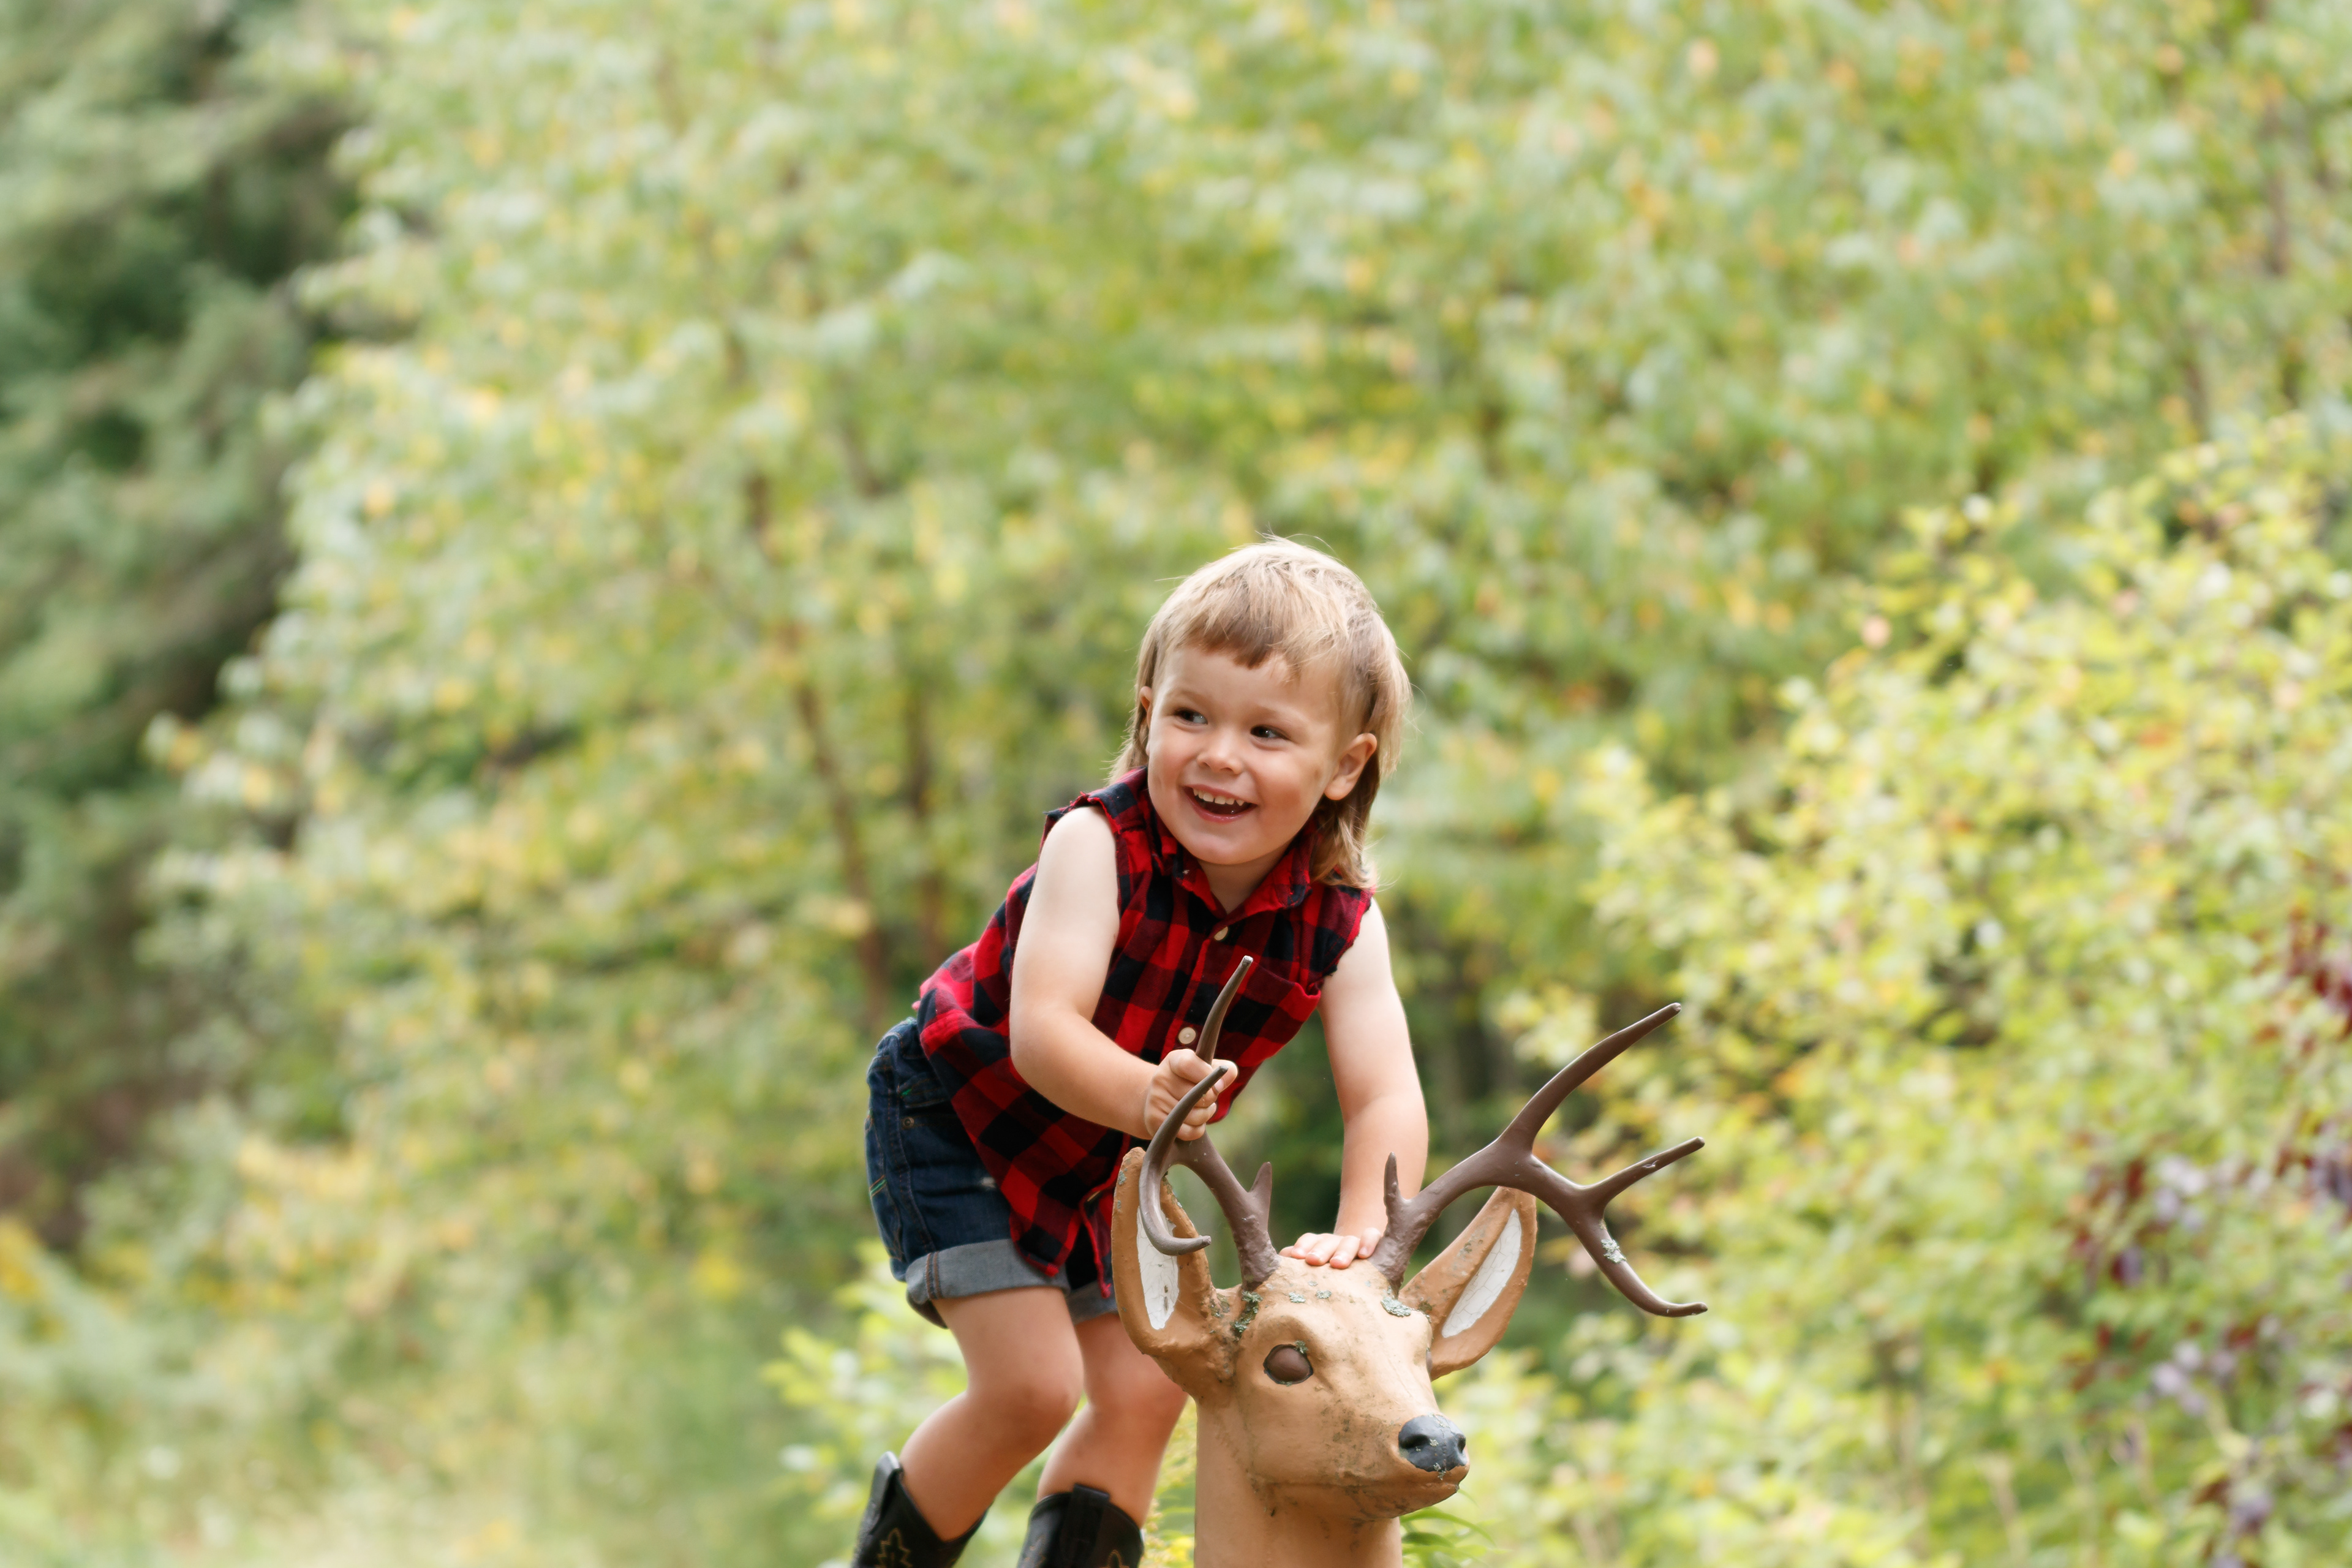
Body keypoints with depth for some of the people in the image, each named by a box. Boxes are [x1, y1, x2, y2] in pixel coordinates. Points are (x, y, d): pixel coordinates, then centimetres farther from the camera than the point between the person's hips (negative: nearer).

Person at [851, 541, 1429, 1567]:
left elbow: (1388, 1101, -26)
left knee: (1145, 1392, 6)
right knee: (1031, 1384, -13)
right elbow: (1042, 1031, -41)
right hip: (955, 1123, -6)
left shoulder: (1339, 925, -18)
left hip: (1108, 1173, 6)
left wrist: (1358, 1235, -45)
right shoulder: (1098, 848, -31)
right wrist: (1140, 1097, -61)